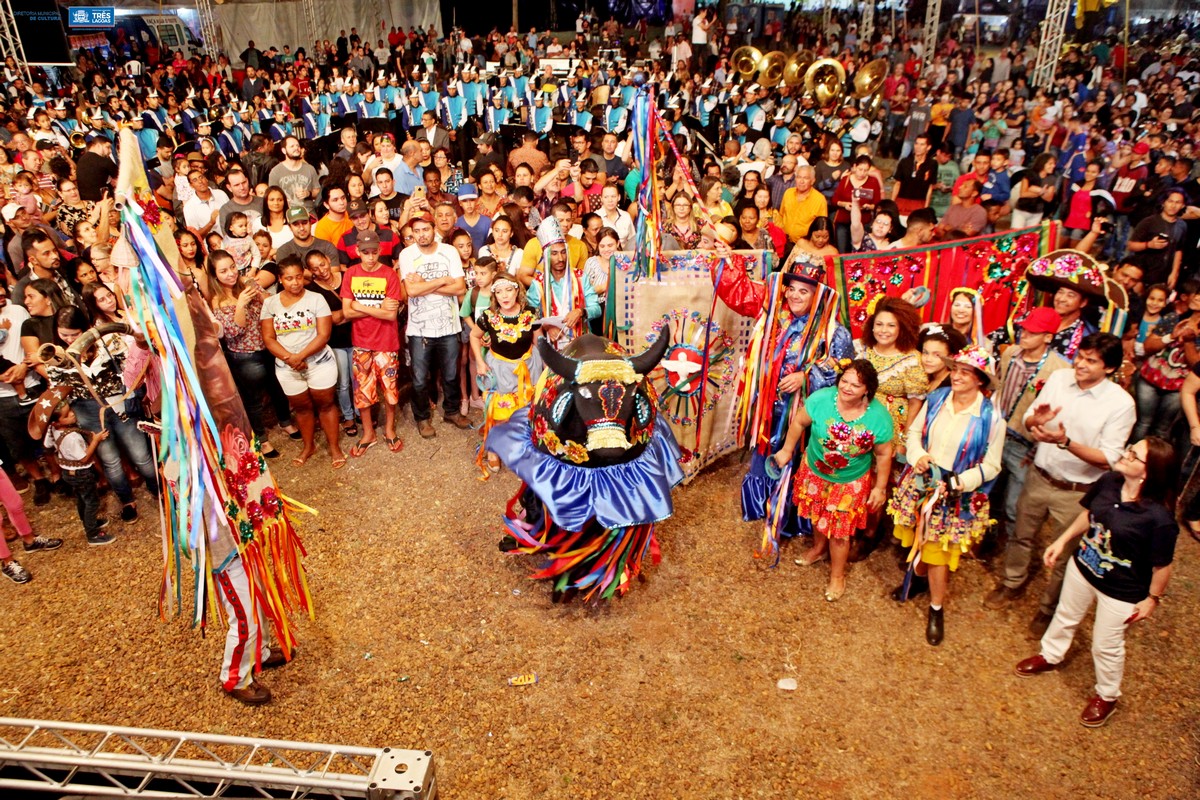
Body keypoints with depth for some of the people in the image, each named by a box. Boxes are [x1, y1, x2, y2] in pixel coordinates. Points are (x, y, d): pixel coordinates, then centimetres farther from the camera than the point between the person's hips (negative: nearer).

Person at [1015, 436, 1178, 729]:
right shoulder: (1109, 482, -18)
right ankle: (1050, 655, 59)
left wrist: (1152, 598, -7)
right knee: (1066, 616, 29)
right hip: (1082, 567, 5)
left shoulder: (1159, 517, -34)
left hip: (1121, 592, -5)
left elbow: (1162, 564, -19)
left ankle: (1106, 696, 45)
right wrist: (1062, 541, 5)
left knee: (1106, 645, 17)